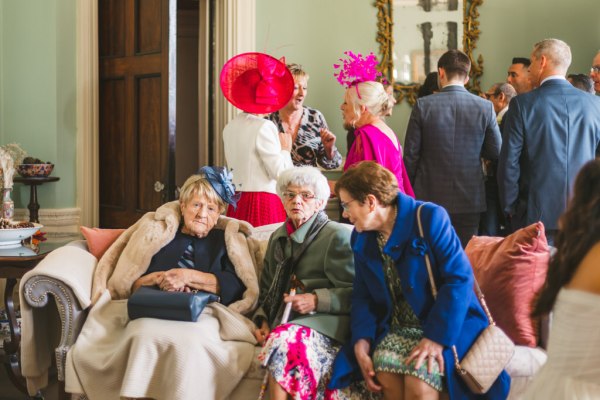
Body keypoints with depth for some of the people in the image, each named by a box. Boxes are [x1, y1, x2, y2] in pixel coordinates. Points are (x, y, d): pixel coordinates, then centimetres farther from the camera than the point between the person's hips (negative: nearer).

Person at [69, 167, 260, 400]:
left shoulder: (229, 239, 21)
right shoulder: (158, 231, 23)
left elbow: (239, 287, 2)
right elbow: (126, 283, 16)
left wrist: (190, 276, -6)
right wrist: (159, 278, -4)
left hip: (203, 313, -1)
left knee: (188, 340, -38)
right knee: (145, 335, -37)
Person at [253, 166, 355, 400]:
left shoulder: (338, 236, 1)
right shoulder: (278, 238, 23)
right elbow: (268, 291, 25)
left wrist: (317, 300, -16)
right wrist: (263, 321, 7)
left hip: (325, 322, -5)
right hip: (284, 323, 5)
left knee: (285, 340, -36)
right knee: (280, 341, -31)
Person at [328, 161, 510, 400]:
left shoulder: (429, 218, -11)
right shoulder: (361, 238, 9)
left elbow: (459, 278, -16)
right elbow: (362, 296, 10)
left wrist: (436, 338, -22)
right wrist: (361, 342, -8)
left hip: (443, 328, -5)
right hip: (397, 328, 5)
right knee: (385, 371, -27)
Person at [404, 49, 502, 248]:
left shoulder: (423, 105, -7)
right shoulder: (485, 107, -4)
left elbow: (411, 155, -4)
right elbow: (496, 152, 2)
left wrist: (408, 192, 9)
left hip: (430, 197, -1)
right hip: (470, 200, 1)